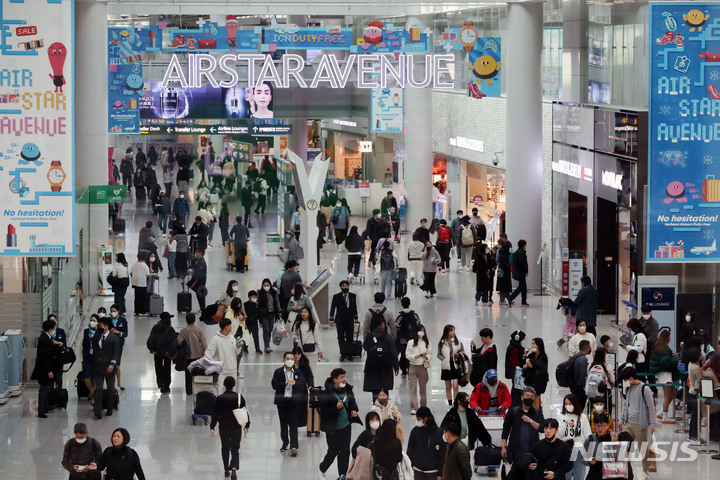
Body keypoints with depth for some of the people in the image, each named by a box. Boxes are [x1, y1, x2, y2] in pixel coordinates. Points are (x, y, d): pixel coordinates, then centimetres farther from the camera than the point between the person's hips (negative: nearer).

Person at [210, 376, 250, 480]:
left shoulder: (219, 398, -7)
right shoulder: (239, 397, -6)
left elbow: (215, 414, -6)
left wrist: (212, 427, 0)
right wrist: (247, 425, 12)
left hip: (224, 427, 0)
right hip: (236, 427, 0)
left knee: (225, 448, 17)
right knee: (235, 448, 3)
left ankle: (226, 470, 23)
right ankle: (234, 468, -19)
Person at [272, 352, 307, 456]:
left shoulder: (298, 372, 4)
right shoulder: (278, 372, 2)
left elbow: (302, 385, -7)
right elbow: (274, 385, -10)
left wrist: (294, 383, -28)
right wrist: (285, 383, -24)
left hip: (294, 401, -1)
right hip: (282, 401, 1)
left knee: (293, 424, -7)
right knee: (283, 423, 11)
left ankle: (294, 446, -13)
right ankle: (285, 443, 27)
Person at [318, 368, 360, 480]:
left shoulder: (347, 390, 0)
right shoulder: (326, 394, -17)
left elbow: (353, 402, 18)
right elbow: (324, 412, -16)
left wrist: (354, 410, -1)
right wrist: (336, 407, -26)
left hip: (346, 426, 5)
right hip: (332, 428, -5)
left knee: (345, 451, 6)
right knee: (333, 451, 5)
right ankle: (322, 469, 33)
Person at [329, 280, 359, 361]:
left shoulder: (353, 296, 3)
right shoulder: (336, 297, -4)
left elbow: (355, 307, 13)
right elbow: (332, 308, -3)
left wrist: (356, 318, 14)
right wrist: (331, 319, -8)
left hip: (350, 320, 2)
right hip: (340, 321, -2)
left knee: (350, 338, 3)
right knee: (341, 338, 1)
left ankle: (349, 355, 9)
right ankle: (343, 354, 6)